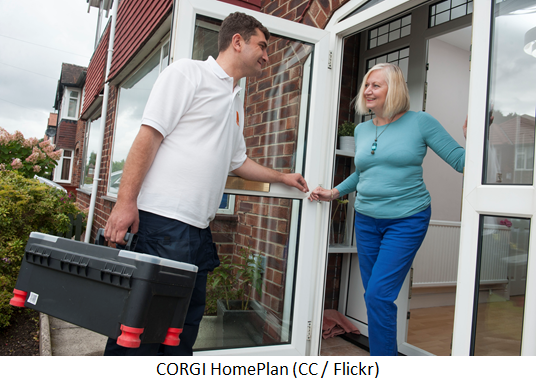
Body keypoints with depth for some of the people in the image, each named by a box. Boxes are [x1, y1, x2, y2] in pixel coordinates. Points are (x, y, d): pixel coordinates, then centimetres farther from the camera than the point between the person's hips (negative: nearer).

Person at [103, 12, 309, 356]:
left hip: (200, 228, 8)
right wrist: (126, 200, -17)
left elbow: (237, 160, 32)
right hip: (162, 221, -8)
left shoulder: (236, 101, 23)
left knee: (186, 324, 12)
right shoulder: (187, 73, 0)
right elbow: (149, 135, -9)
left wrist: (282, 178, 36)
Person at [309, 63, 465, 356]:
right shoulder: (361, 130, 12)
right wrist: (334, 193, 16)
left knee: (378, 295, -11)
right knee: (374, 297, 11)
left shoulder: (420, 122, -3)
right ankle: (389, 354, 31)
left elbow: (460, 159, -5)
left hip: (407, 221, -5)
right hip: (366, 220, 6)